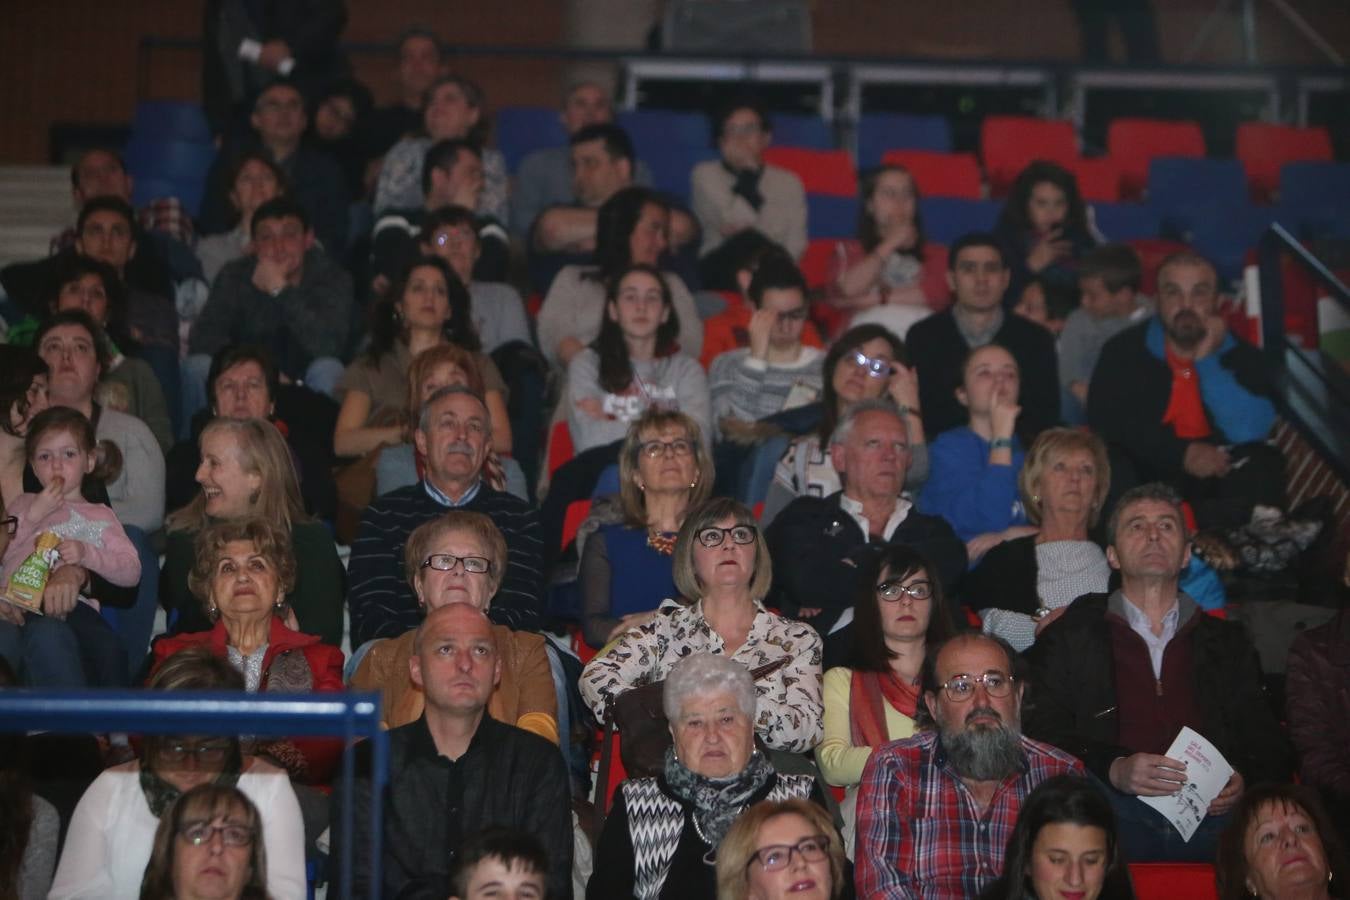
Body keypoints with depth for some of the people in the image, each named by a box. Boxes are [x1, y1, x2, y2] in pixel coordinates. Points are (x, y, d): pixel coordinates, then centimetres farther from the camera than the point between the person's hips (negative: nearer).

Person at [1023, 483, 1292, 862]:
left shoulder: (1228, 643, 26)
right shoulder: (1070, 638, 17)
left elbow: (1268, 744, 21)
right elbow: (1043, 736, 5)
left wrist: (1243, 780, -3)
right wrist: (1114, 770, -13)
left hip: (1207, 813, 3)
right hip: (1116, 810, -2)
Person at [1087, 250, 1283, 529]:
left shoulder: (1241, 356, 3)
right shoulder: (1123, 351, 4)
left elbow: (1251, 431, -12)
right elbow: (1106, 422, -8)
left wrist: (1207, 360, -14)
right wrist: (1182, 453, -17)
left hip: (1216, 474, 1)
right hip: (1145, 472, -1)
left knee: (1263, 469, -28)